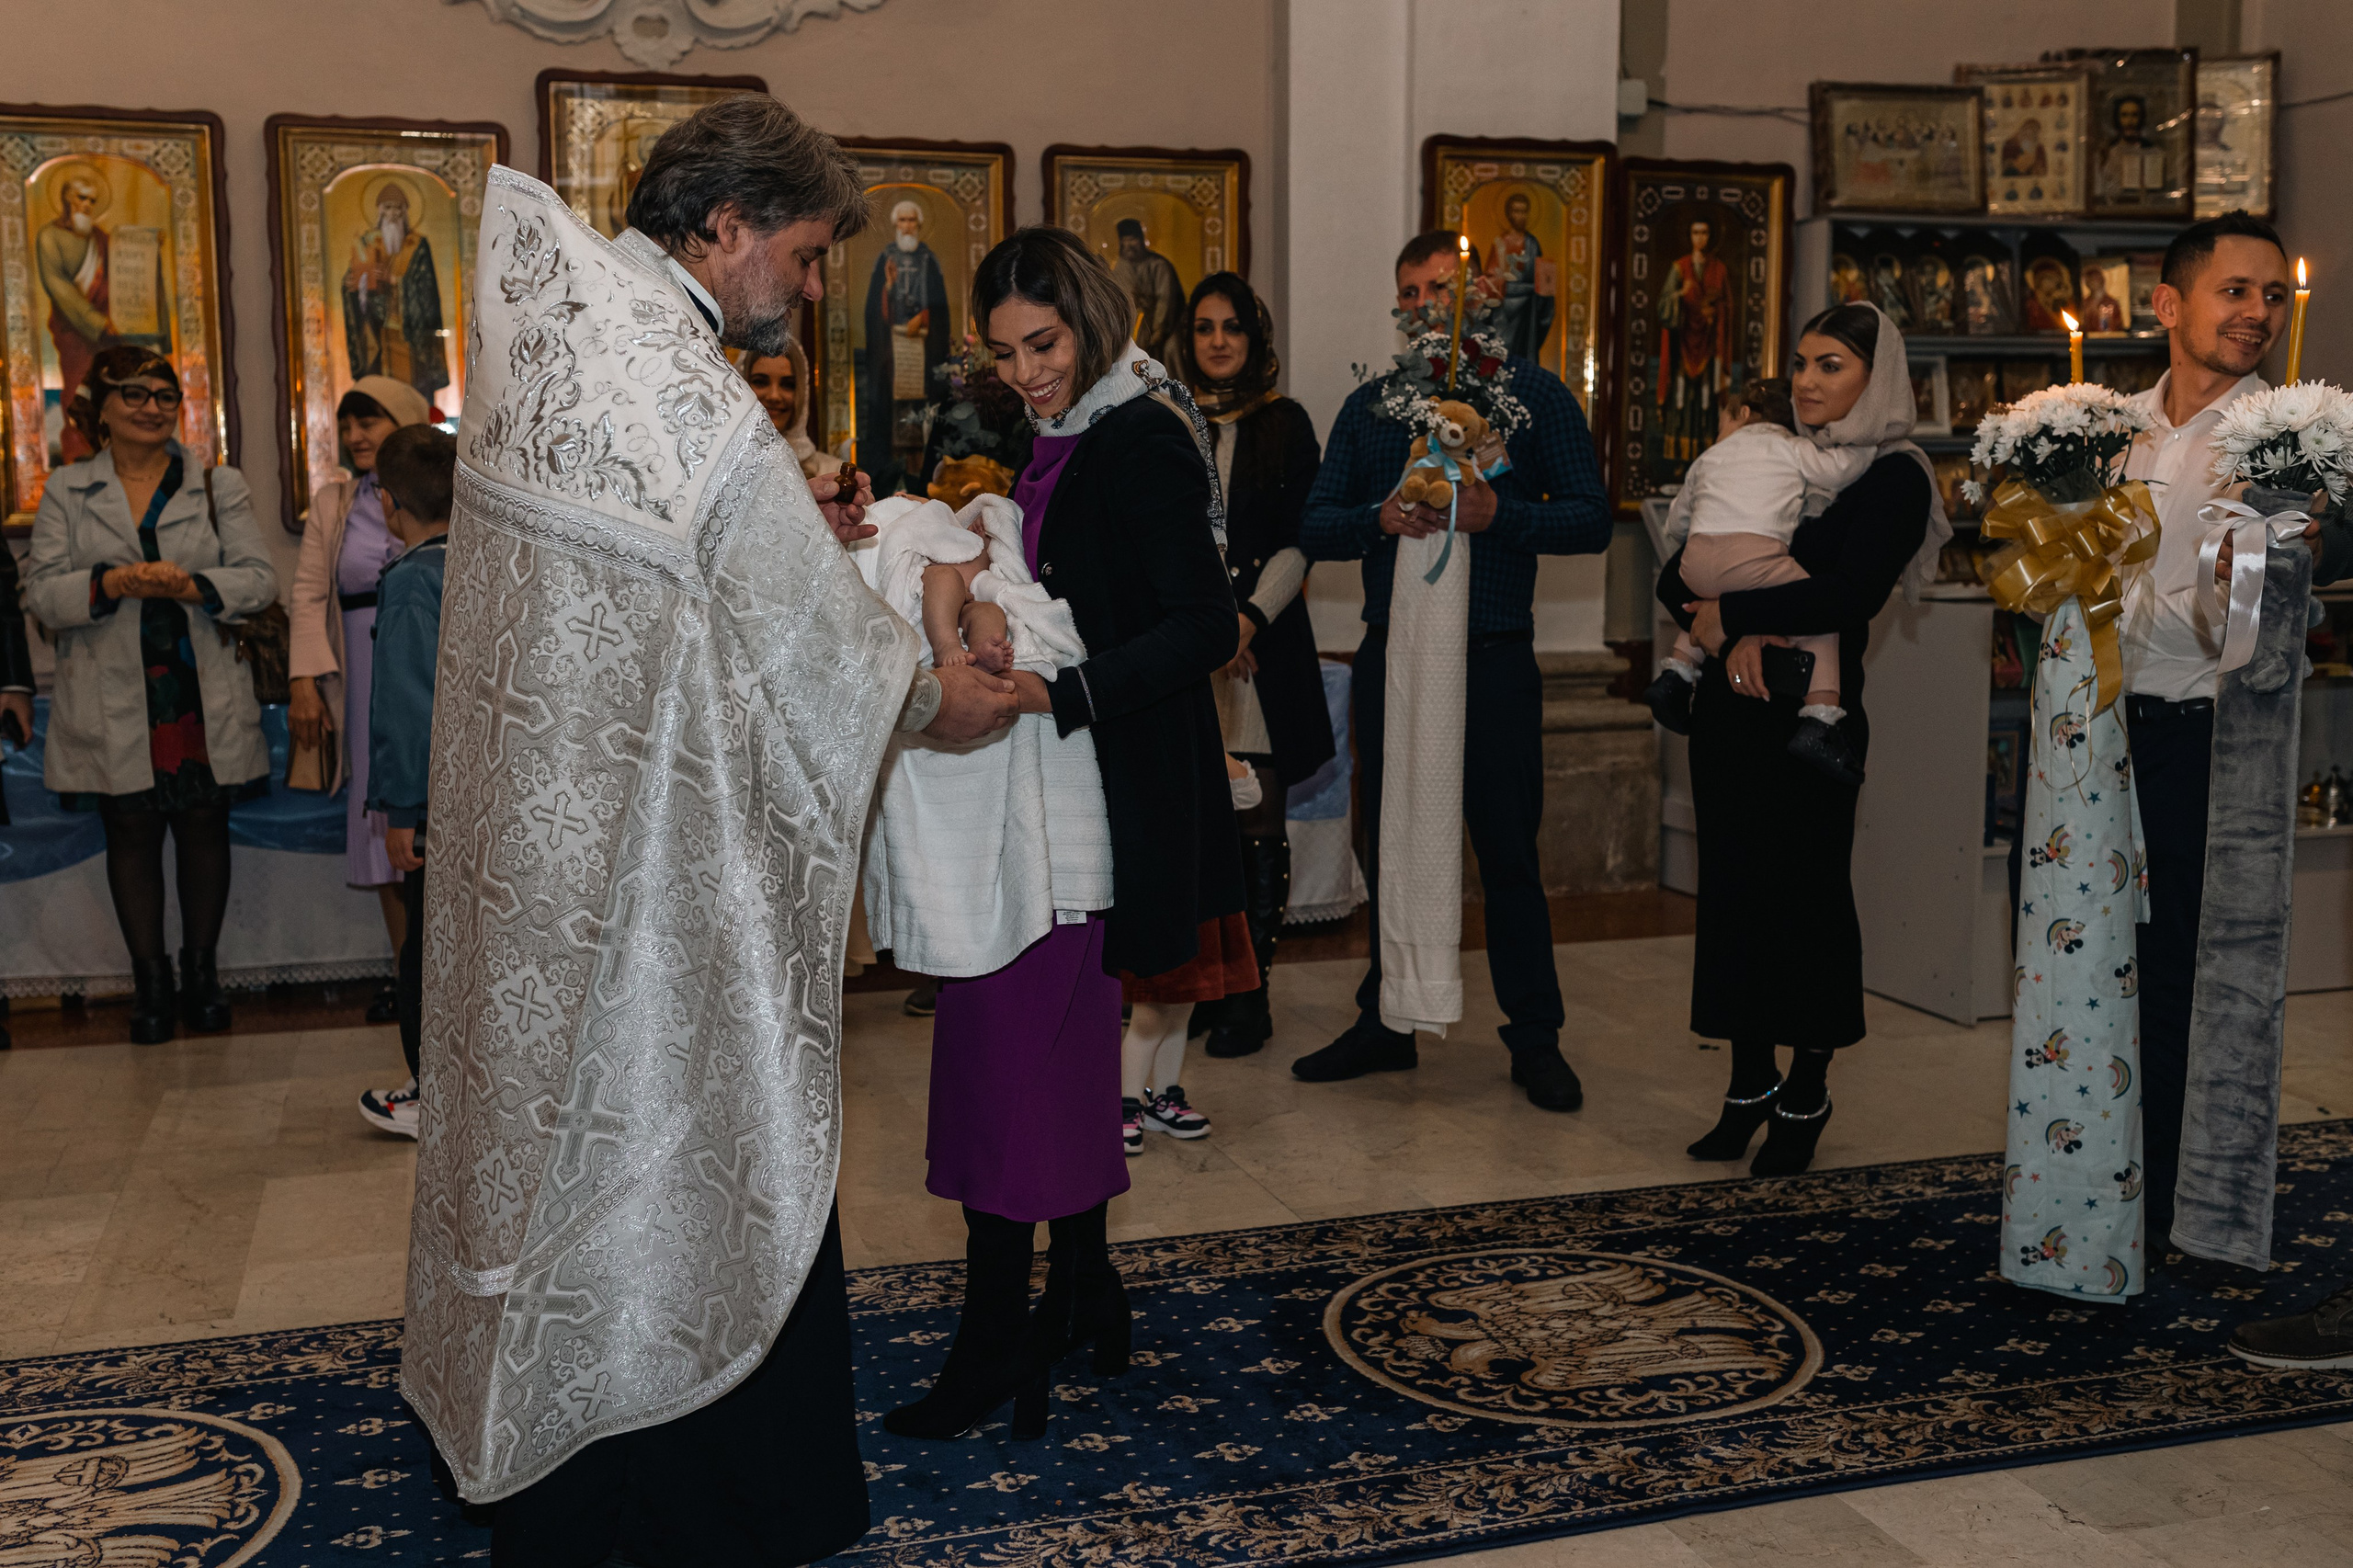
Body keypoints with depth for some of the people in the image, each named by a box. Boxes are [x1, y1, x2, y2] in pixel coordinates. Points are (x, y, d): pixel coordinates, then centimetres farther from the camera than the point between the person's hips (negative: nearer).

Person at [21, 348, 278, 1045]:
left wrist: (194, 587, -20)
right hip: (113, 698, 0)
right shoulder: (66, 491, 6)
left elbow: (260, 578, -1)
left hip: (202, 694, 0)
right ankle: (150, 980, 17)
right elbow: (41, 591, 0)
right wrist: (111, 584, -19)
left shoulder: (219, 485, 5)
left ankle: (201, 971, 20)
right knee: (132, 832, 5)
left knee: (204, 826, 6)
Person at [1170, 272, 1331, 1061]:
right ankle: (1199, 983, 12)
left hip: (1262, 647, -2)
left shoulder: (1284, 424, 7)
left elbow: (1299, 542, 0)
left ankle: (1251, 995, 6)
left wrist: (1247, 620, -13)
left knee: (1256, 822, -1)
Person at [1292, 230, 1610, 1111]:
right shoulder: (1368, 407, 12)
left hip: (1493, 660, -3)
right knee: (1389, 845, 10)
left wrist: (1497, 514, -18)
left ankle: (1535, 1039, 13)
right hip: (1390, 655, 3)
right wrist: (1380, 518, -14)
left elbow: (1590, 519, -3)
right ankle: (1386, 1023, 23)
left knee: (1507, 849, 1)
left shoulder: (1533, 395, 3)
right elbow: (1314, 528, 6)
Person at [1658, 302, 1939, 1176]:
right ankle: (1749, 1084, 21)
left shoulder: (1893, 477, -4)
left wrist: (1730, 613, -13)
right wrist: (1728, 638, -12)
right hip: (1730, 708, 6)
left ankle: (1806, 1096, 16)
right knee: (1733, 885, 8)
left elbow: (1850, 594, -20)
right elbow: (1679, 578, 7)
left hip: (1811, 714, -6)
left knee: (1808, 891, 2)